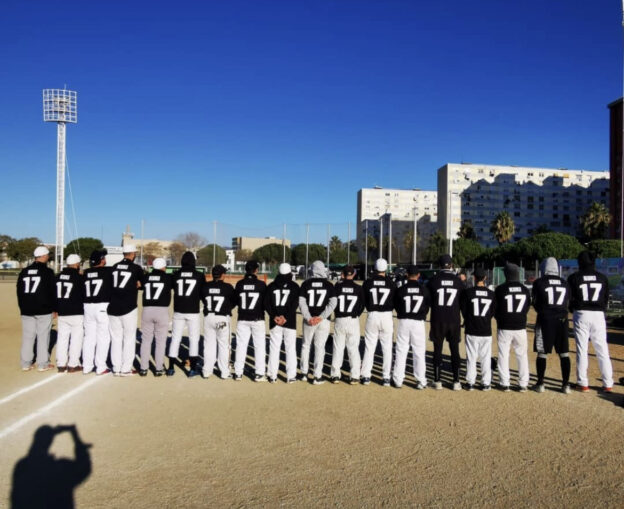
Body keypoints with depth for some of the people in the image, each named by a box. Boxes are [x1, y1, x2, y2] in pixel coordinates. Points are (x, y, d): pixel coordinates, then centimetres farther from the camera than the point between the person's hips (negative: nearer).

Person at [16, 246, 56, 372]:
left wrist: (23, 307, 20)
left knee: (27, 336, 10)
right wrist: (54, 308, 1)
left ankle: (25, 363, 14)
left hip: (26, 310, 5)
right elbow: (52, 292, -7)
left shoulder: (24, 272, 9)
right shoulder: (48, 272, -8)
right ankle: (42, 364, 4)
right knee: (43, 336, 1)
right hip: (44, 310, -5)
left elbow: (19, 292, 14)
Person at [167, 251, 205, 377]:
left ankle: (171, 368, 13)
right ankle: (193, 369, 7)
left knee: (175, 339, 11)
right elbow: (203, 293, 3)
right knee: (194, 339, 8)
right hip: (193, 312, -1)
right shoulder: (199, 275, -4)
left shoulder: (176, 274, -1)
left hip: (178, 311, 2)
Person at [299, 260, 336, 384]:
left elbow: (302, 302, -7)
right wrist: (321, 317, -11)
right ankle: (317, 377, 5)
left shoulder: (306, 284, 0)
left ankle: (304, 373, 21)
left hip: (309, 320, 1)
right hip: (323, 320, -1)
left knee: (305, 345, 15)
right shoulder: (329, 285, 0)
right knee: (320, 347, 4)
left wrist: (309, 318, -10)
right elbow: (332, 303, -8)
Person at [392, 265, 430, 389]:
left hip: (404, 322, 0)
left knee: (401, 351, 8)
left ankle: (398, 380, 11)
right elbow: (428, 305, 5)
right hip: (418, 323, 0)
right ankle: (421, 381, 10)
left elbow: (396, 306, 2)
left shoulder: (401, 290, -6)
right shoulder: (424, 289, -3)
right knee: (419, 352, 8)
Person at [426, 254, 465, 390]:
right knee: (455, 350, 9)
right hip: (454, 320, 1)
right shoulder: (458, 280, 1)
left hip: (437, 320, -1)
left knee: (437, 350, 6)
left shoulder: (433, 280, -5)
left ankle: (437, 381, 9)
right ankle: (456, 381, 11)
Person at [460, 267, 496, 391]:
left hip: (471, 330, -2)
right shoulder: (491, 294, -1)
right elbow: (493, 312, 5)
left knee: (471, 357, 6)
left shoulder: (467, 292, -9)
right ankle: (486, 383, 15)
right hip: (486, 330, 2)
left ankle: (470, 382, 11)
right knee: (486, 357, 10)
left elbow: (463, 310, -3)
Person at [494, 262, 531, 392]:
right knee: (522, 355, 12)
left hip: (504, 328, -2)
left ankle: (505, 383, 7)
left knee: (503, 355, 6)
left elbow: (496, 308, -4)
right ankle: (523, 384, 13)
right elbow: (526, 308, 7)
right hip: (520, 328, 3)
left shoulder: (500, 289, -10)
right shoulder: (525, 290, 1)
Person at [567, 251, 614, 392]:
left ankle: (582, 383, 4)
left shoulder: (574, 278, -3)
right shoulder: (602, 277, 4)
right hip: (598, 315, 2)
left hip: (581, 314, -2)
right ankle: (608, 384, 9)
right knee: (602, 350, 6)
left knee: (582, 350, 2)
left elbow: (570, 298, -2)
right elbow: (606, 298, 9)